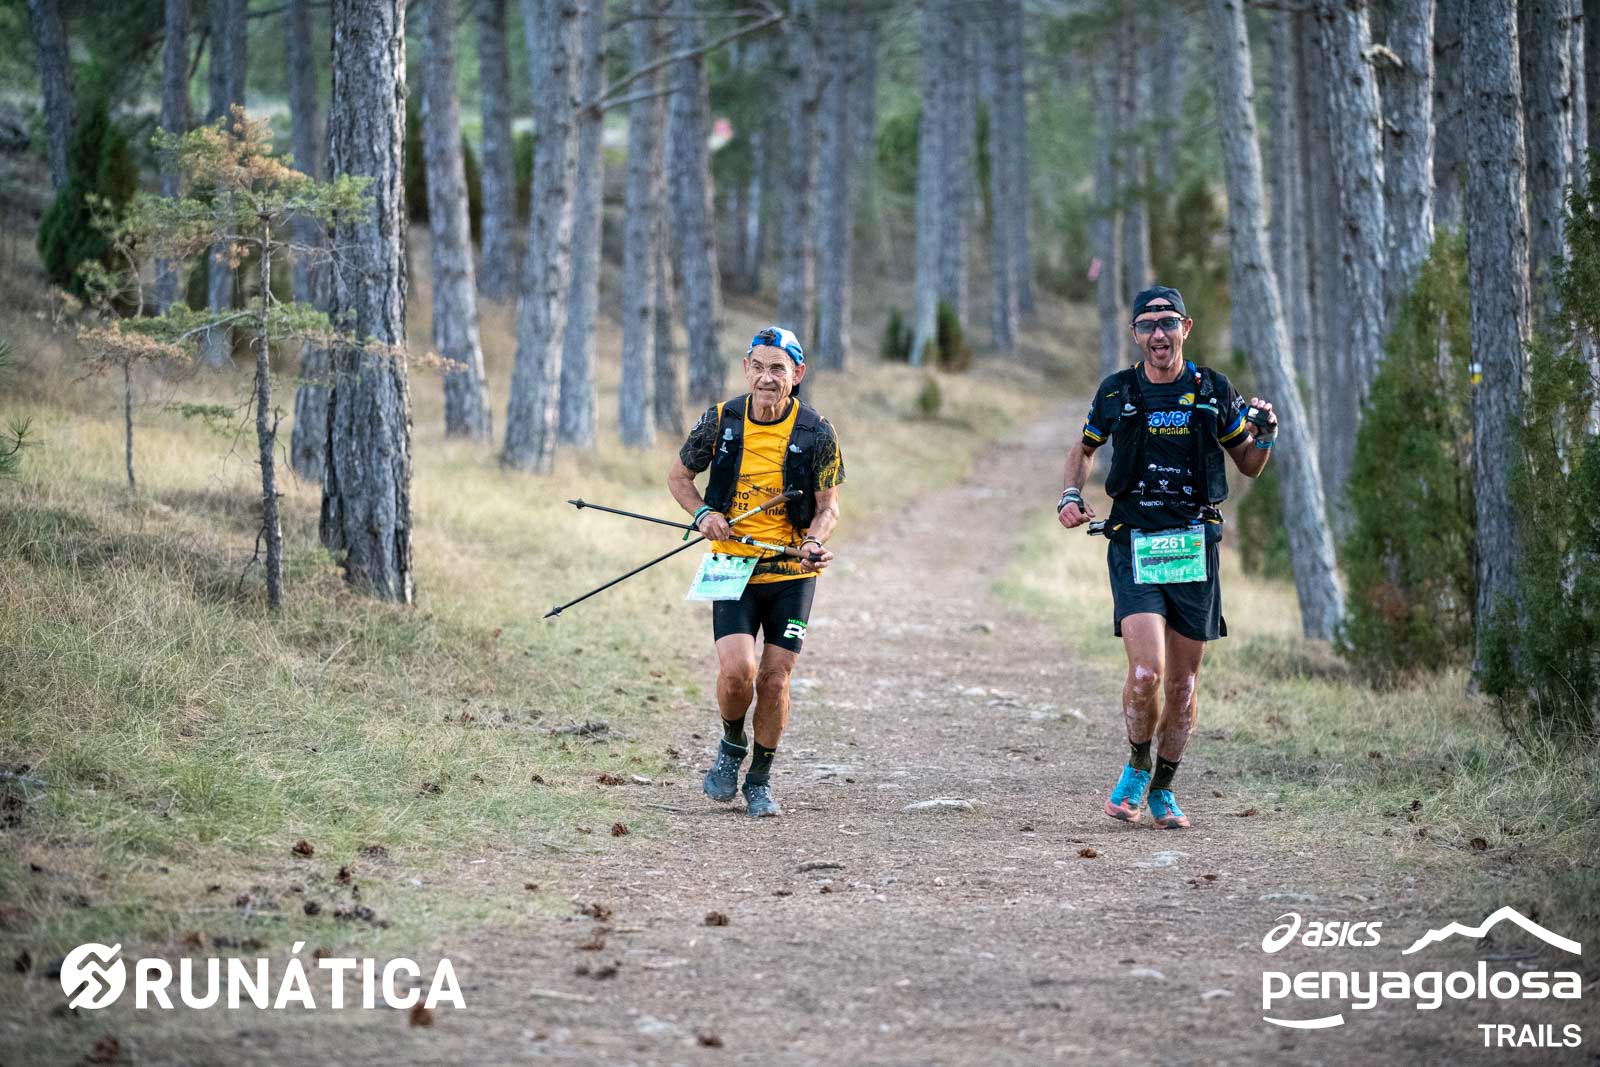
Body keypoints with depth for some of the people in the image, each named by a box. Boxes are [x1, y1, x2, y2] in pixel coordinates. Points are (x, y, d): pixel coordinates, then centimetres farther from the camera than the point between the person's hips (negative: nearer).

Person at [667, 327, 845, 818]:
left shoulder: (816, 433, -7)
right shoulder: (719, 421, -5)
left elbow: (828, 505, 1)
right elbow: (679, 476, 10)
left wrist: (815, 542, -20)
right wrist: (702, 513, -10)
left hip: (791, 573, 0)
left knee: (774, 679, 0)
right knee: (737, 670, -16)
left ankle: (760, 780, 19)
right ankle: (732, 745, 15)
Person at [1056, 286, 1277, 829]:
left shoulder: (1213, 391, 3)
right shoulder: (1116, 393, 3)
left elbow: (1249, 466, 14)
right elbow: (1084, 448, 21)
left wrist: (1265, 434, -7)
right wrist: (1070, 496, 4)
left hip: (1194, 545, 1)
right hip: (1133, 545, -1)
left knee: (1184, 681, 6)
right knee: (1146, 670, -18)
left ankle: (1162, 788, 23)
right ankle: (1136, 766, 7)